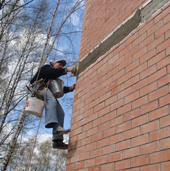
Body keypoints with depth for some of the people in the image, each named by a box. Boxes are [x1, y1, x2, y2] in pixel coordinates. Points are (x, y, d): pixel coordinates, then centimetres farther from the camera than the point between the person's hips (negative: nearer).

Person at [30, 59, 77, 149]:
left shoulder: (55, 77, 38)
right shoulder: (46, 67, 16)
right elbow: (51, 73, -8)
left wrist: (70, 88, 11)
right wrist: (67, 70, -8)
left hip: (48, 93, 8)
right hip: (39, 87, -8)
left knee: (60, 113, -10)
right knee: (51, 100, -37)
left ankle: (57, 140, -22)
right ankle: (55, 127, -60)